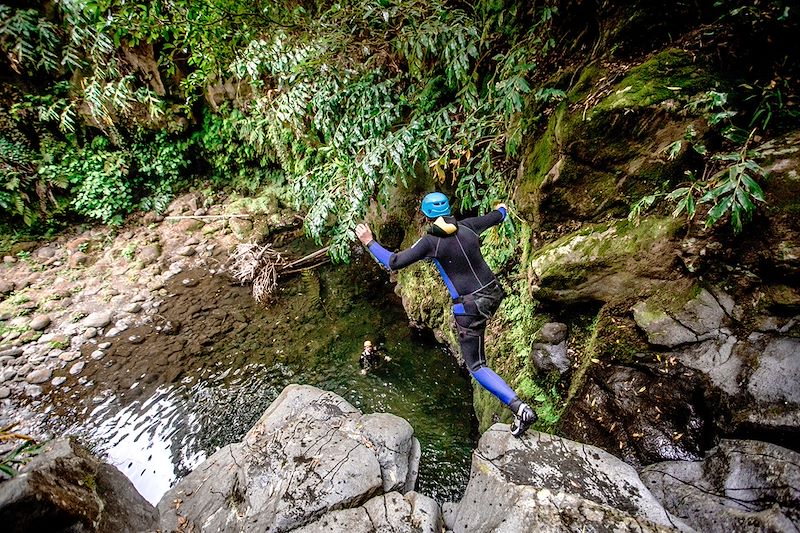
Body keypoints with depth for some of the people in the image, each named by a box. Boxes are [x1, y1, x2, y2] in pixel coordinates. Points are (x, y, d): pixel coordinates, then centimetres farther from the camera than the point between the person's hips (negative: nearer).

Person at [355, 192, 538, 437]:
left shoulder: (430, 241, -14)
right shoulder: (468, 226, 1)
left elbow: (393, 262, -13)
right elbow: (497, 217, 20)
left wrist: (369, 242, 0)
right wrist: (502, 208, 45)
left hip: (469, 307, -7)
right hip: (494, 293, 7)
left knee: (476, 366, 7)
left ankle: (521, 408, -4)